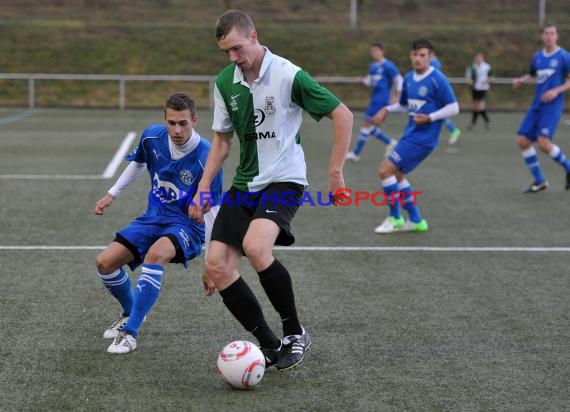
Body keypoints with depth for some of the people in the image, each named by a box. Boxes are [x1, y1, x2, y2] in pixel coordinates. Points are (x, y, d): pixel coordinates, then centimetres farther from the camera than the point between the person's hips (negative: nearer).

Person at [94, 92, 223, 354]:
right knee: (105, 262, -8)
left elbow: (212, 214, -19)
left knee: (155, 254, -37)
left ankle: (130, 333, -29)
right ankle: (131, 313, 22)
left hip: (187, 225, -6)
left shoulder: (206, 158, -23)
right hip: (154, 217, 6)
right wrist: (112, 195, 16)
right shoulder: (152, 136, -9)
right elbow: (138, 163, 17)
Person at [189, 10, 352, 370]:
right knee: (217, 266, -8)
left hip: (284, 181, -6)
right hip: (244, 184, 7)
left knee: (255, 247, -32)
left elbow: (343, 115, -9)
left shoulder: (289, 76, -14)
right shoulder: (225, 82, 4)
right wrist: (204, 188, 8)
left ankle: (295, 333, -11)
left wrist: (335, 172, -10)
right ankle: (270, 346, 3)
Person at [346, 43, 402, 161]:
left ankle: (356, 153, -3)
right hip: (375, 98, 9)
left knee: (367, 124, -8)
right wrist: (363, 80, -1)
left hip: (382, 99, -9)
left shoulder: (388, 66, -11)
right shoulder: (373, 66, 13)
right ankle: (389, 142, 26)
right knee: (369, 125, 10)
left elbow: (399, 79, -9)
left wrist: (396, 96, -12)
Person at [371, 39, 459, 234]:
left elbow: (453, 108, -12)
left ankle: (395, 218, 1)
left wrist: (430, 118, -21)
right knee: (397, 174, 14)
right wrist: (387, 110, 5)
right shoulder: (408, 79, 8)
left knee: (386, 170, -12)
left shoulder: (438, 79, -14)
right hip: (410, 133, 9)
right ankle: (416, 221, 22)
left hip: (423, 137, -9)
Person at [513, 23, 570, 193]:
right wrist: (521, 80, 8)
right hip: (536, 106, 6)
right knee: (523, 141, -2)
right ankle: (539, 181, 11)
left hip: (552, 107, -6)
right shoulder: (537, 56, 12)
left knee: (544, 143, -20)